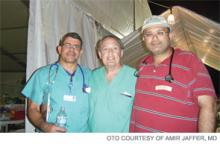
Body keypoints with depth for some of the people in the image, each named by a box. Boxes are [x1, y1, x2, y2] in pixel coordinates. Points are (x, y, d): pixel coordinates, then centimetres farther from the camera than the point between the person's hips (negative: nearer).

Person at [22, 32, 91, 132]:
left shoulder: (89, 75, 1)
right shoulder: (43, 74, -3)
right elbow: (32, 109, -1)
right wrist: (44, 126, -17)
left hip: (83, 132, 2)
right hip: (50, 133, -1)